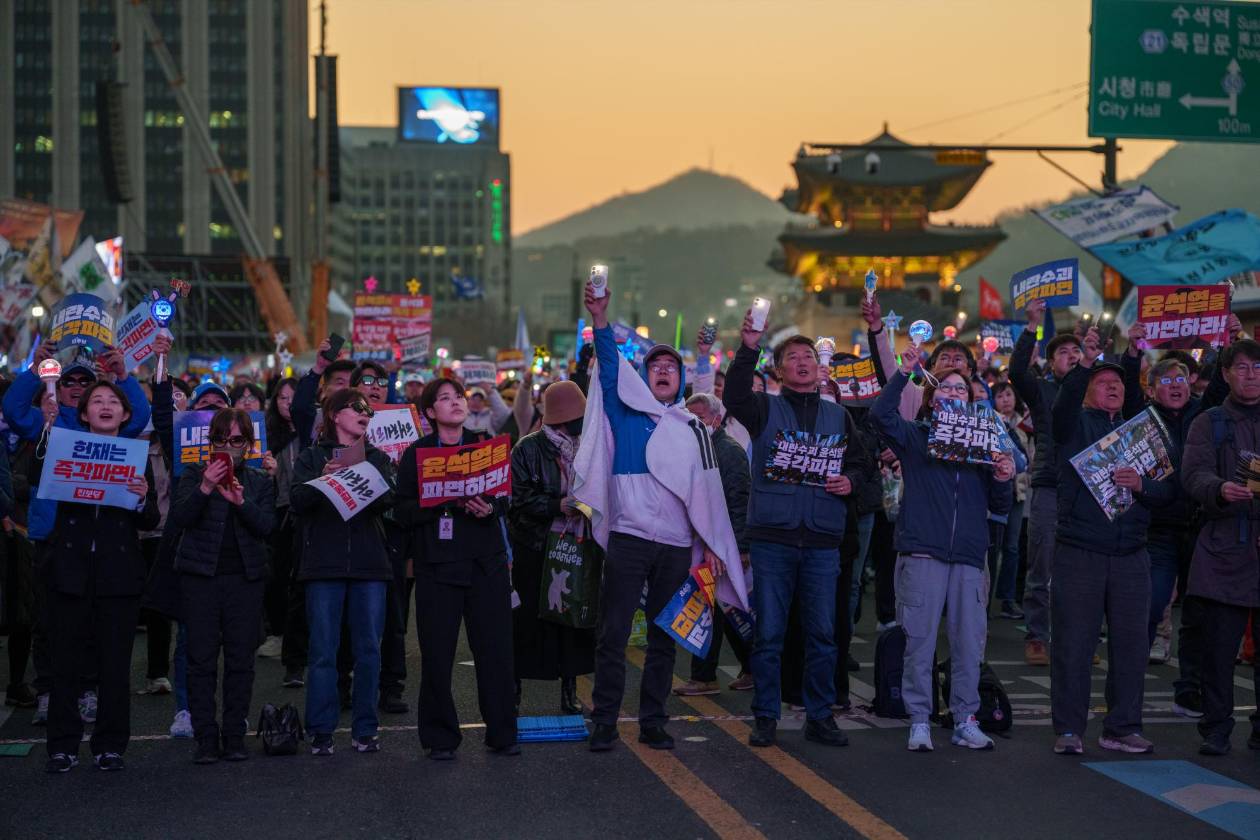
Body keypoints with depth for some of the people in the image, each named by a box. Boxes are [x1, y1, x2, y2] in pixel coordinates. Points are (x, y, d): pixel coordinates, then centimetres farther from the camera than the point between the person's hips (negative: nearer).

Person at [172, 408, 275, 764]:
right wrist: (205, 488, -22)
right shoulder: (195, 473, 7)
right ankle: (205, 737, -1)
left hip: (245, 577, 2)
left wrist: (241, 502, -18)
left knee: (241, 660, 1)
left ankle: (235, 735, 8)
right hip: (202, 574, -2)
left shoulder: (260, 481, 12)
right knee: (202, 659, -5)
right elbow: (180, 517, -7)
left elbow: (267, 527, -1)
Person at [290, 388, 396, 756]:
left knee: (369, 648, 3)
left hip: (369, 562, 2)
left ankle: (365, 729, 11)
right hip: (324, 562, -2)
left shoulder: (377, 457, 13)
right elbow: (297, 500, -7)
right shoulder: (312, 456, 7)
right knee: (323, 650, -1)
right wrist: (323, 480, -24)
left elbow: (388, 499, -4)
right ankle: (321, 731, 5)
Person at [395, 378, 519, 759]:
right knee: (437, 654, -1)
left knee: (495, 649, 0)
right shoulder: (416, 454, 4)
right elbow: (402, 512, -2)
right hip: (437, 566, -1)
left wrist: (489, 507, -16)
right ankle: (440, 738, 10)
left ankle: (502, 734, 11)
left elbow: (506, 497, 6)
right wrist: (445, 502, -16)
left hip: (486, 563, 1)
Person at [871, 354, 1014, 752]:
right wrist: (904, 373, -14)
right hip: (922, 552, -3)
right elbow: (881, 415, -14)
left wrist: (1003, 480, -3)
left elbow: (1000, 508, 17)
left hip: (969, 557, 3)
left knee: (969, 641, 3)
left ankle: (965, 721, 14)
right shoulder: (915, 436, 7)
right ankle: (919, 722, 7)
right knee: (920, 640, -1)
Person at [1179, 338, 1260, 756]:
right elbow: (1194, 474, -6)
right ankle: (1215, 728, 10)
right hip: (1224, 550, -1)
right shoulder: (1209, 423, 9)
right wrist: (1221, 490, -27)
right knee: (1218, 644, -1)